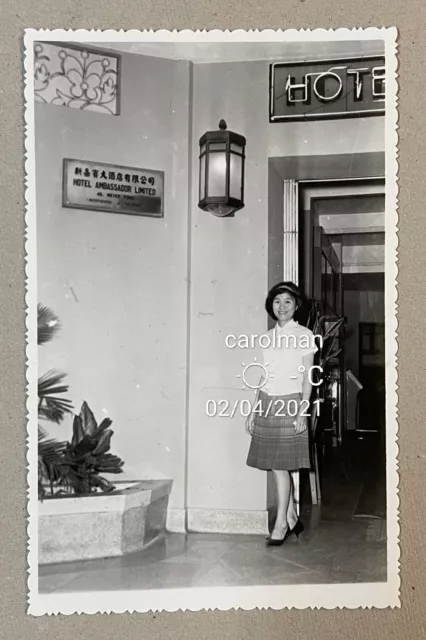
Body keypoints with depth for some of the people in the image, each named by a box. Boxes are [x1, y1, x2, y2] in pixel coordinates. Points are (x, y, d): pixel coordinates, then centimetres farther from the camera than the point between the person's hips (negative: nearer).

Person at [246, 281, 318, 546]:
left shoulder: (304, 335, -2)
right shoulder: (269, 337, 13)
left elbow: (308, 377, -4)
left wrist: (303, 412, -12)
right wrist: (254, 410, 13)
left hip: (289, 403, -5)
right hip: (268, 403, 5)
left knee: (280, 465, -5)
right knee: (278, 466, 7)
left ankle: (282, 524, 5)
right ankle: (292, 518, 19)